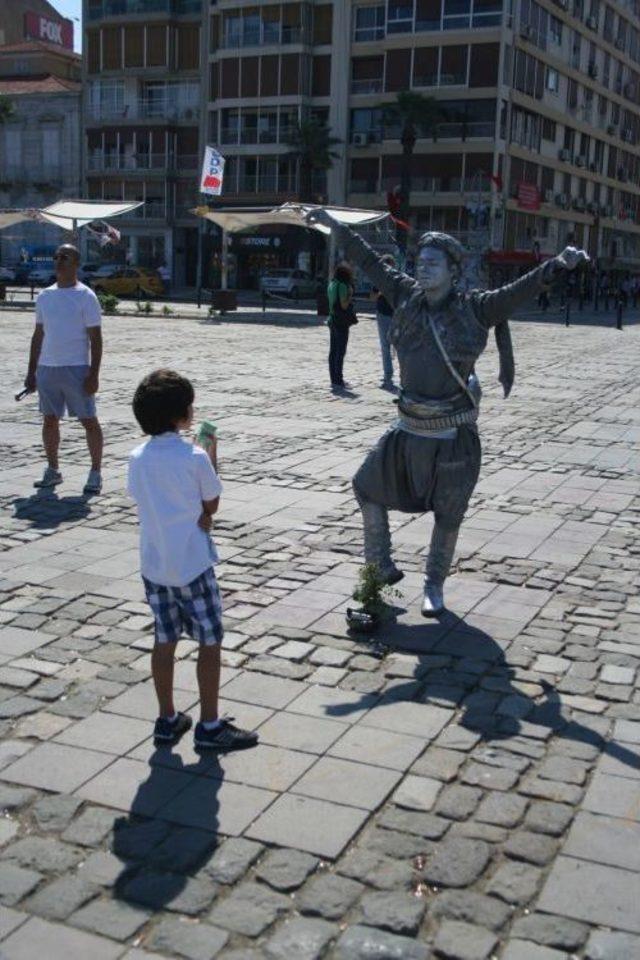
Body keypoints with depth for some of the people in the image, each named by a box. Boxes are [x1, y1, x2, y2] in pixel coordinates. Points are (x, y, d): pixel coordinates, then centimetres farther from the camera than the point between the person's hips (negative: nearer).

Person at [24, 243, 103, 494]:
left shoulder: (85, 297, -5)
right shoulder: (44, 296, 11)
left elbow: (95, 337, -7)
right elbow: (38, 335, 16)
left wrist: (94, 374, -14)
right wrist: (31, 371, 13)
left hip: (76, 369, -6)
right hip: (46, 368, 6)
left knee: (89, 420, -1)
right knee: (49, 420, 10)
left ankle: (95, 473, 6)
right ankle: (52, 471, 22)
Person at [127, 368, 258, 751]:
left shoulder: (138, 457, 0)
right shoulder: (195, 458, -15)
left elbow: (142, 499, 7)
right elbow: (212, 506, -3)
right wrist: (212, 461, 6)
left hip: (154, 565, 6)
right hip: (192, 566, -6)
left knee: (164, 641, 15)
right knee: (211, 642, 6)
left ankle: (167, 719, 24)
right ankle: (210, 725, 11)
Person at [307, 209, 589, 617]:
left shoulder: (474, 308, -9)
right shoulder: (408, 297, 3)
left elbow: (522, 289, -19)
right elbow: (370, 262, 11)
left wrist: (560, 263, -35)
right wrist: (335, 226, 17)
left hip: (454, 436, -5)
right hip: (409, 429, 5)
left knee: (447, 517, 6)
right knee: (368, 488, 13)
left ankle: (434, 586, 26)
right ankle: (381, 567, 31)